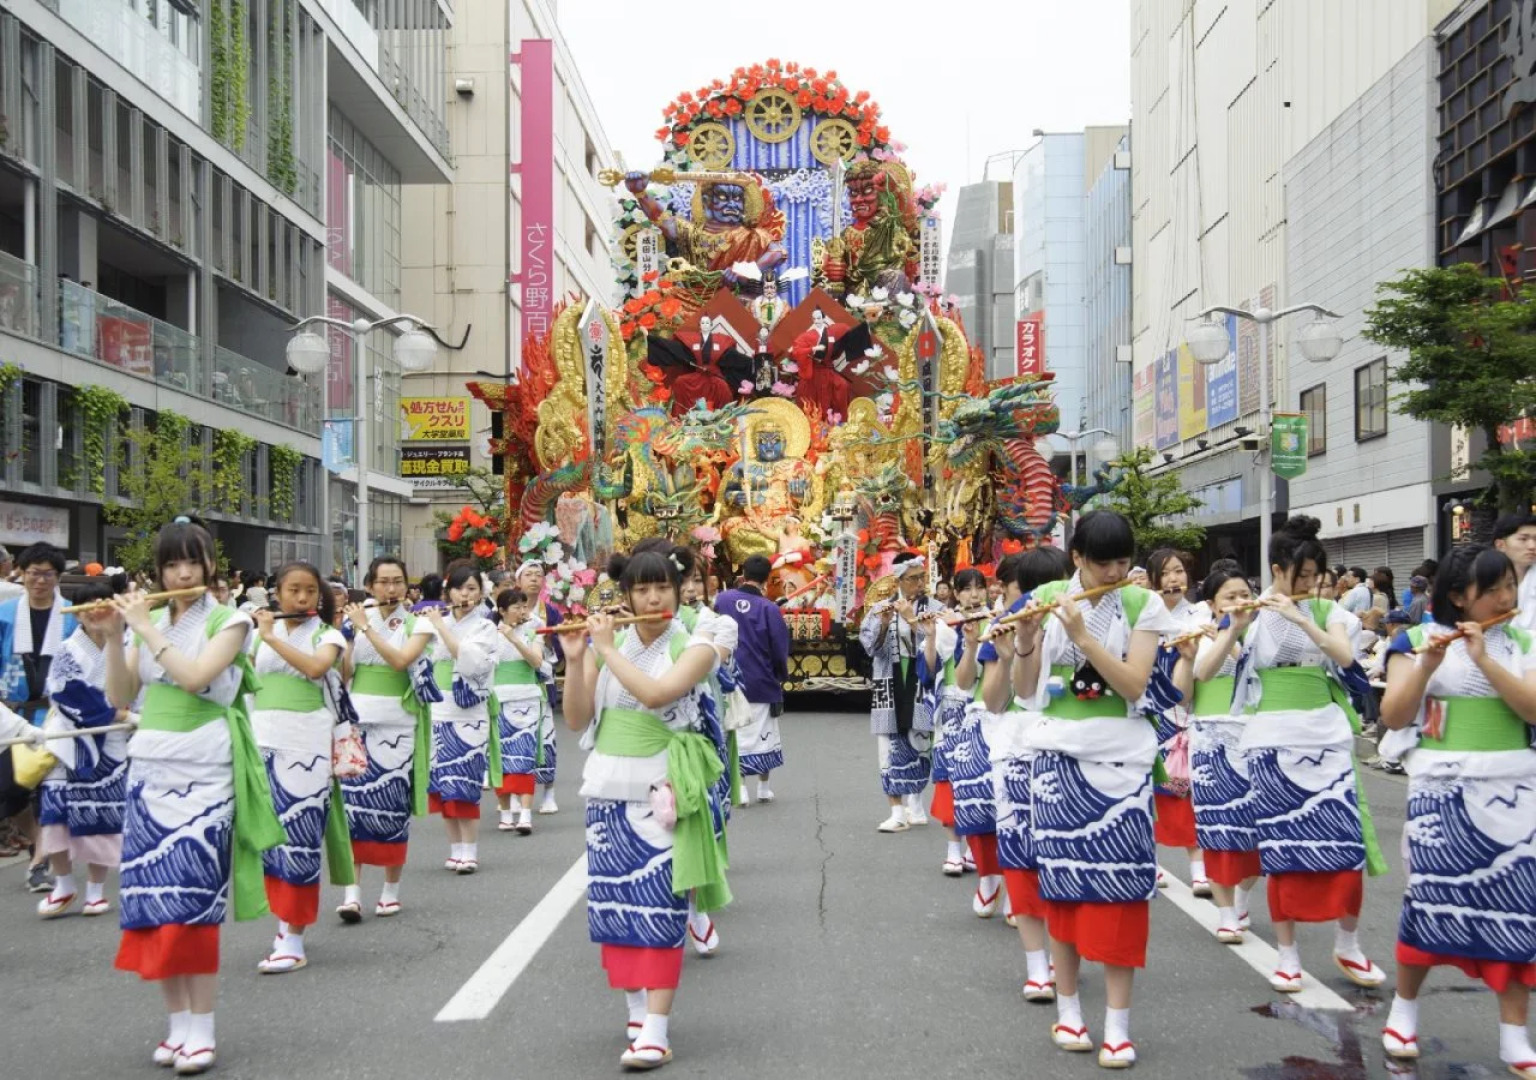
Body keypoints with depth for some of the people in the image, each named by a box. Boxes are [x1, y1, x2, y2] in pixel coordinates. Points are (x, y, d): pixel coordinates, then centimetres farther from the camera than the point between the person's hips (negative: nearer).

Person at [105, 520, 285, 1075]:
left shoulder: (228, 620, -2)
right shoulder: (149, 622, 11)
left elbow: (195, 677, -18)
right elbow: (119, 697, 5)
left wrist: (146, 626, -14)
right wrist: (114, 635, -6)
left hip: (202, 771, -5)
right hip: (149, 768, 5)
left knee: (192, 897, -8)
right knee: (151, 895, 4)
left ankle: (202, 1028, -1)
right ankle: (178, 1020, 13)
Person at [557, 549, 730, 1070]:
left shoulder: (694, 646, -5)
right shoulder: (606, 645, 6)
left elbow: (655, 694, -23)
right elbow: (577, 720, 3)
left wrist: (608, 648, -14)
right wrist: (576, 659, -9)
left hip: (660, 792, -5)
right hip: (608, 789, 5)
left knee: (657, 908, -7)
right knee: (613, 904, 8)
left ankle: (656, 1031, -7)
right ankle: (637, 1012, 21)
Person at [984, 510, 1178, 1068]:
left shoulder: (1143, 605, -2)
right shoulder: (1047, 598, 2)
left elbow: (1134, 684, -13)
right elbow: (1025, 691, 1)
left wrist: (1081, 633, -21)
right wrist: (1023, 645, -18)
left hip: (1120, 759, -1)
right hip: (1058, 756, 2)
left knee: (1118, 885, -3)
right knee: (1062, 880, 6)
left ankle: (1118, 1022, 4)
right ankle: (1068, 1007, 18)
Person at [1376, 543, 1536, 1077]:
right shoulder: (1418, 640, 0)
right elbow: (1392, 717, -7)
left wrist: (1484, 659, -18)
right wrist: (1427, 664, -21)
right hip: (1443, 789, -2)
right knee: (1430, 897, -2)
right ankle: (1403, 1009, 20)